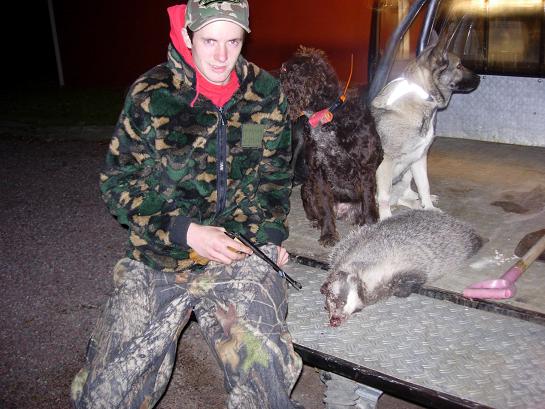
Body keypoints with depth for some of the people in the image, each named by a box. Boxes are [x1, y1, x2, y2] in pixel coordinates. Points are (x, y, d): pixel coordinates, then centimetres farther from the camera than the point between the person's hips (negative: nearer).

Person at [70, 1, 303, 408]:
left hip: (242, 255, 1)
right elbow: (119, 184, -1)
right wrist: (186, 232, -13)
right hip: (158, 261, 0)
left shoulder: (265, 93, 3)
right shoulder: (151, 95, -6)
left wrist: (272, 232, 4)